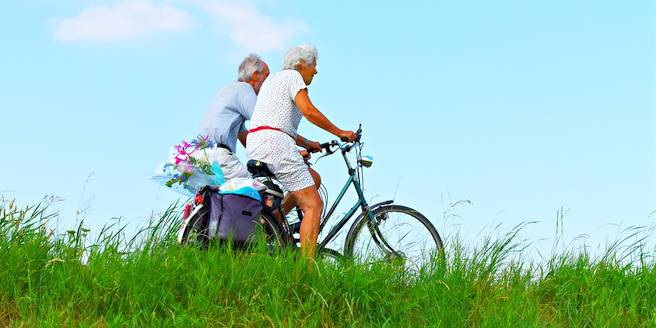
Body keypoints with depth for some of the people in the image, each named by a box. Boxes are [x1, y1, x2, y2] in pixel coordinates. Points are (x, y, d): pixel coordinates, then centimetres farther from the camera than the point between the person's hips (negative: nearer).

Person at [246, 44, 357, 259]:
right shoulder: (292, 76, 2)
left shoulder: (272, 79, 29)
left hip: (254, 148, 9)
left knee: (313, 178, 24)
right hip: (275, 143, -9)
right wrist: (340, 133, -3)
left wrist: (306, 143, 25)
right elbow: (308, 111, -11)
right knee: (313, 206, -9)